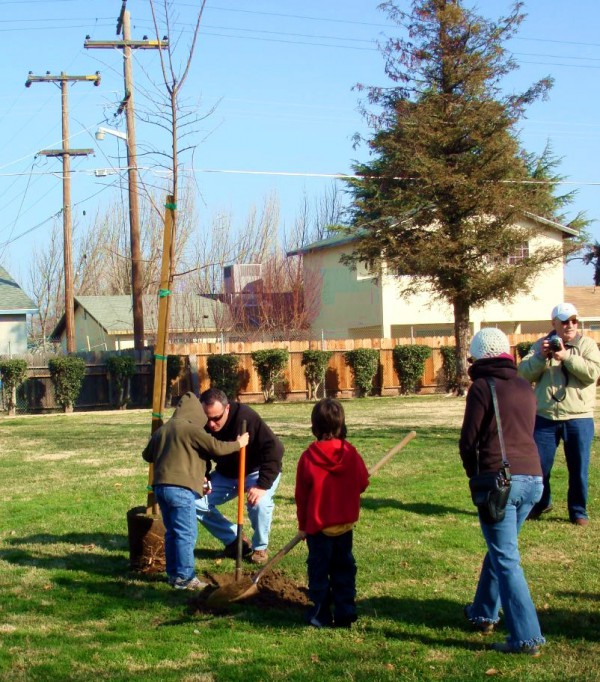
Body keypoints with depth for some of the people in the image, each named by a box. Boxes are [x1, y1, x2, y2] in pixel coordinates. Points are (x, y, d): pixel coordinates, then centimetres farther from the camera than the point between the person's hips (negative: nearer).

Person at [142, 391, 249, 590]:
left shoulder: (161, 430, 16)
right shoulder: (191, 429, -7)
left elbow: (147, 455, 28)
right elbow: (216, 447, -8)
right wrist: (238, 444, 7)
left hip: (160, 486, 8)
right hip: (181, 488, -8)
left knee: (172, 532, 15)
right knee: (186, 534, -4)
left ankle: (173, 574, 20)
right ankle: (184, 577, -4)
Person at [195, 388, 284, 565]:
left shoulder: (246, 417, -33)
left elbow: (275, 448, -34)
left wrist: (263, 485, -38)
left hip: (257, 472, -5)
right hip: (226, 473, 5)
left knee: (259, 503, -34)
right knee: (194, 501, -11)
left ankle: (260, 547, -4)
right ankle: (234, 540, 5)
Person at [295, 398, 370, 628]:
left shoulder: (308, 458, -14)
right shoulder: (351, 454, -7)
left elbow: (301, 495, -6)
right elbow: (362, 483, 4)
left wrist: (303, 524, 6)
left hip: (318, 525, -3)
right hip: (345, 523, 3)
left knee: (319, 569, 6)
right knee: (344, 567, 13)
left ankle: (321, 614, 8)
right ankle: (345, 612, 14)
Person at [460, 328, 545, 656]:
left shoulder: (482, 387, -4)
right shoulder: (526, 388, 14)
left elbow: (469, 441, -4)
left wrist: (475, 475, 13)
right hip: (533, 478, 7)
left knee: (506, 558, -4)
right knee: (501, 549, 23)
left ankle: (526, 637, -8)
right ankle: (483, 613, 36)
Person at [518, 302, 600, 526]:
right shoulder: (541, 345, 8)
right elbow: (524, 374, -1)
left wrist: (566, 357, -21)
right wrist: (540, 356, -18)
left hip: (579, 418, -1)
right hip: (544, 417, 2)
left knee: (579, 468, 4)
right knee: (538, 465, 7)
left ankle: (578, 511, 19)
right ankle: (541, 503, 30)